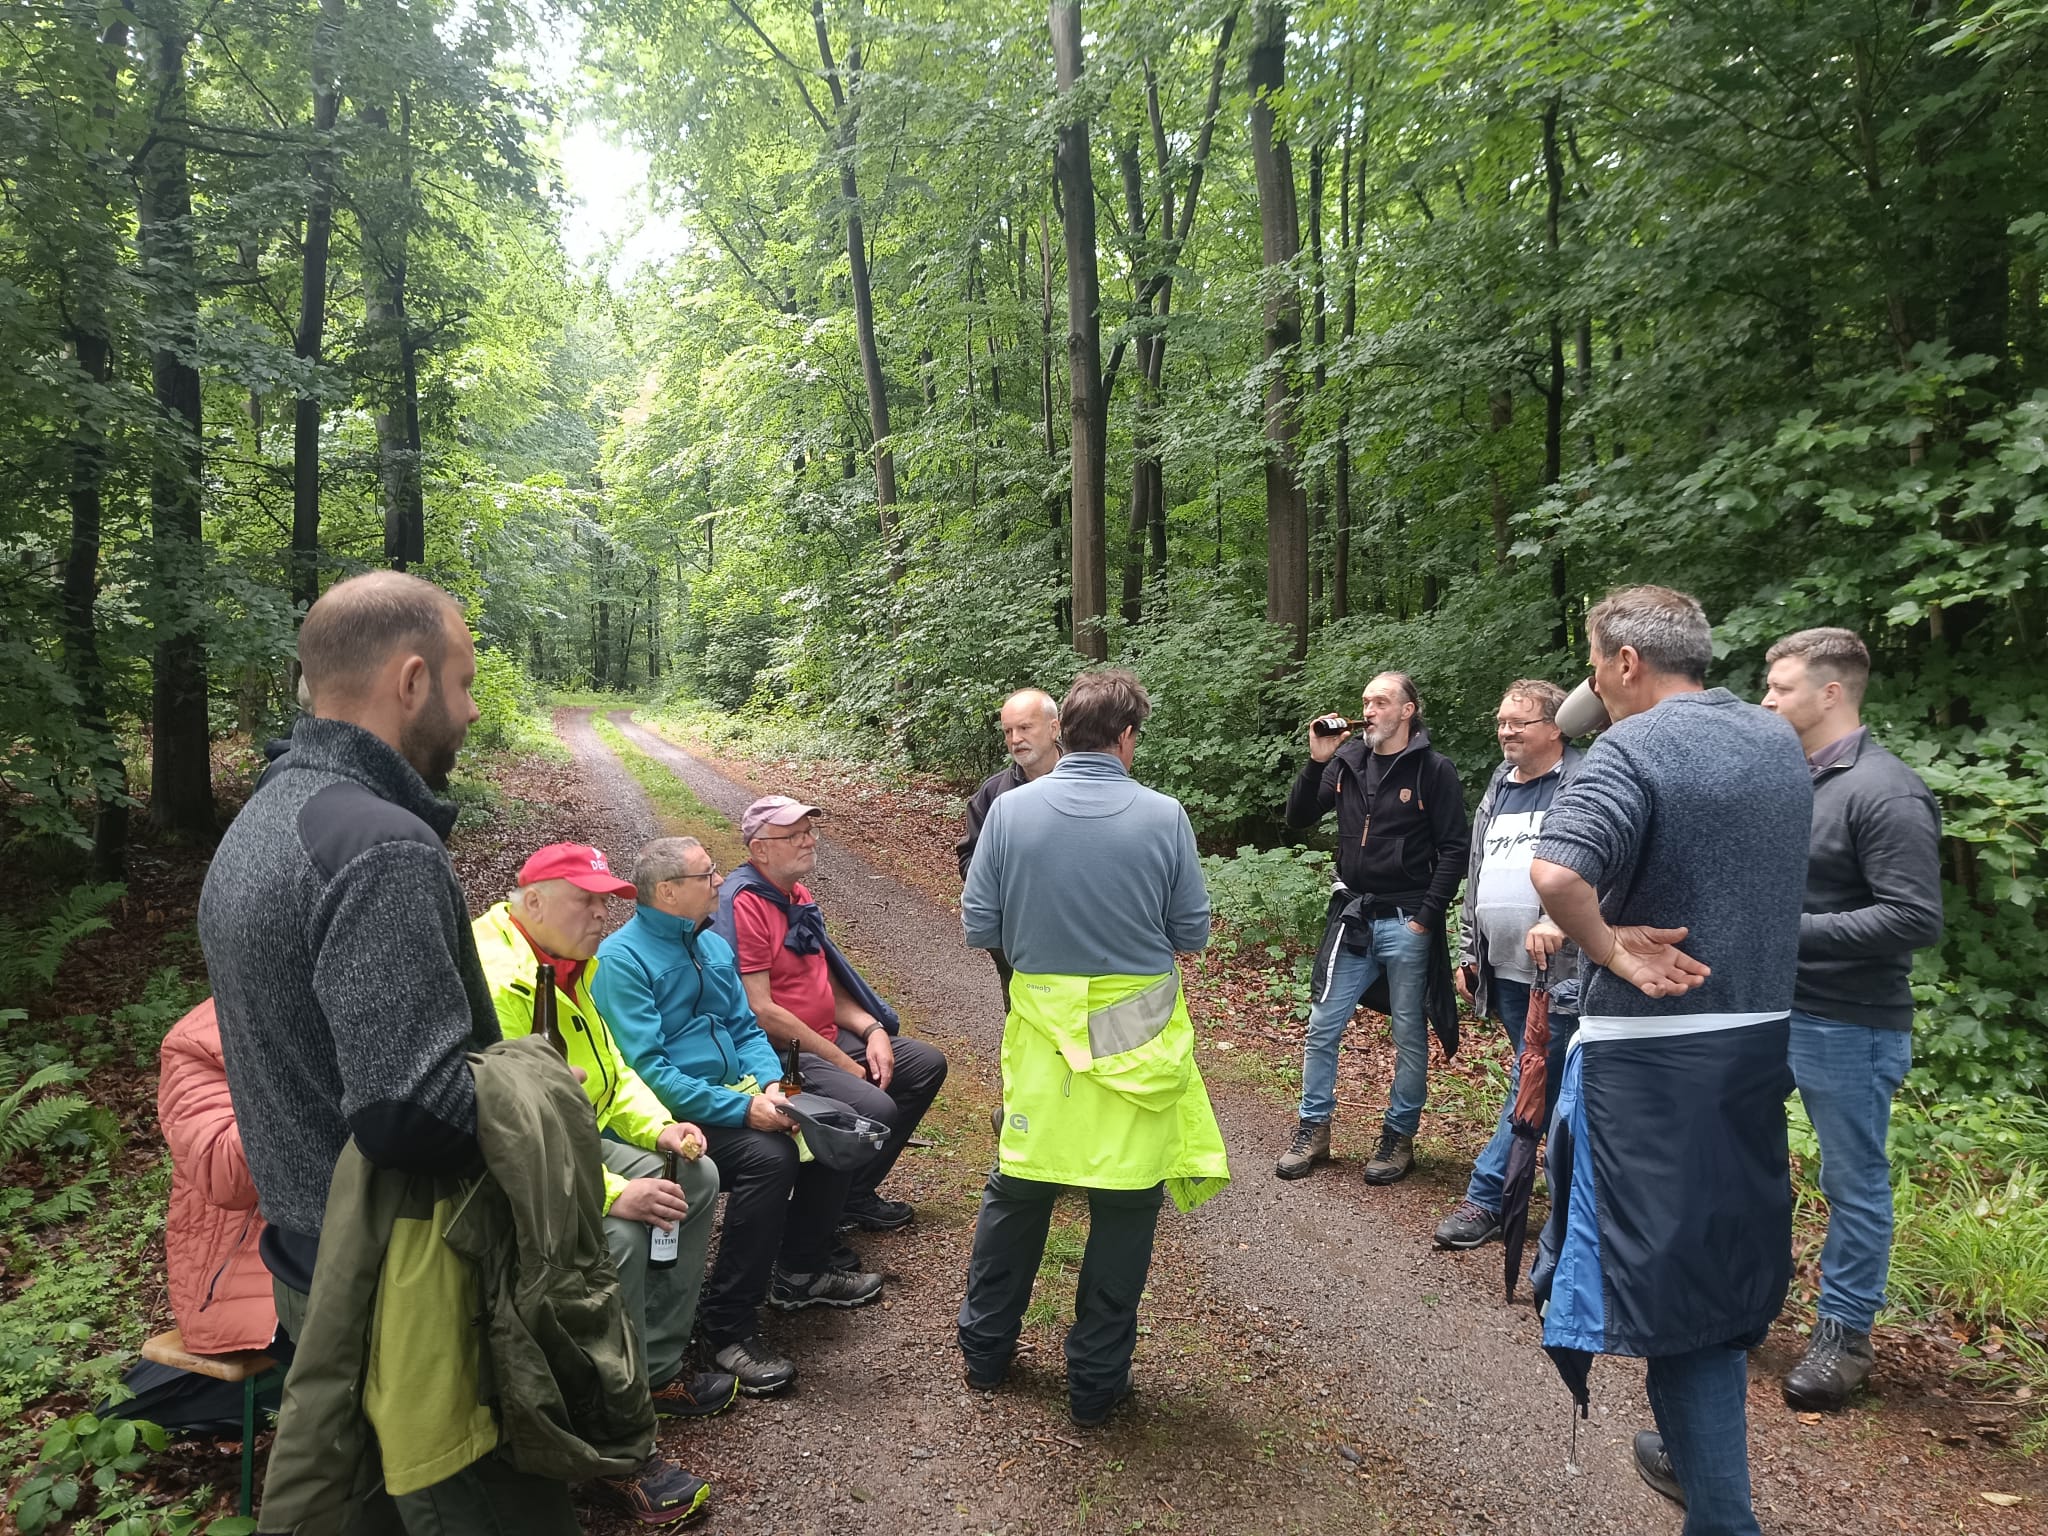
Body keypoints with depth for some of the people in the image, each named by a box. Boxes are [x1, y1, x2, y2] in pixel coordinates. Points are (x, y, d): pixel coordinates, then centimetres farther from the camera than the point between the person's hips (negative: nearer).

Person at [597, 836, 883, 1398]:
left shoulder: (713, 946, 12)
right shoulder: (621, 960, -14)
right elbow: (646, 1068, -21)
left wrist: (769, 1084, -8)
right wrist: (742, 1109, -25)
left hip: (735, 1094, 9)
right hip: (675, 1115, -8)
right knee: (768, 1157, -30)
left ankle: (801, 1268, 15)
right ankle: (728, 1326, -18)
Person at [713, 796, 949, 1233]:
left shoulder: (797, 896, 11)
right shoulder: (742, 904, -19)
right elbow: (760, 1011, -23)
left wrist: (872, 1029, -1)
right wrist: (843, 1063, -17)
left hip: (829, 1037, 10)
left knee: (927, 1063, 10)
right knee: (875, 1108, -27)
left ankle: (858, 1191, 17)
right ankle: (844, 1202, 4)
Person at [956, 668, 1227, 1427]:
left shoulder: (1010, 809, -8)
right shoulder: (1163, 816, -11)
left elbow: (978, 928, -3)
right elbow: (1192, 932, -3)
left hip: (1042, 1027, 2)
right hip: (1138, 1033, -2)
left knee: (1017, 1192, 19)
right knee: (1125, 1208, 12)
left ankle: (985, 1349, 36)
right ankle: (1095, 1381, 24)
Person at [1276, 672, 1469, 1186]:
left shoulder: (1434, 770, -6)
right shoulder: (1348, 761, 6)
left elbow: (1453, 850, -7)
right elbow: (1299, 817, 5)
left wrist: (1426, 917, -13)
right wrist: (1316, 762, -8)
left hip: (1407, 925, -4)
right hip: (1352, 918, 4)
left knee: (1410, 1036, 8)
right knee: (1322, 1027, 6)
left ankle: (1399, 1136, 22)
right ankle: (1313, 1129, 19)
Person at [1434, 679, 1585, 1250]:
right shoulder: (1497, 791, 15)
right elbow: (1477, 877, 20)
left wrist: (1559, 930, -24)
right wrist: (1467, 952, 17)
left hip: (1559, 971, -7)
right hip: (1504, 970, 7)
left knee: (1530, 1083, -4)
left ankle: (1485, 1197, 5)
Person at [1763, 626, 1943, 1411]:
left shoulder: (1885, 793, -17)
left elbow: (1917, 919, -22)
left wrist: (1790, 929, -24)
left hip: (1849, 1028, -8)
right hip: (1766, 1013, 8)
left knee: (1853, 1186, 8)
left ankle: (1844, 1333, 24)